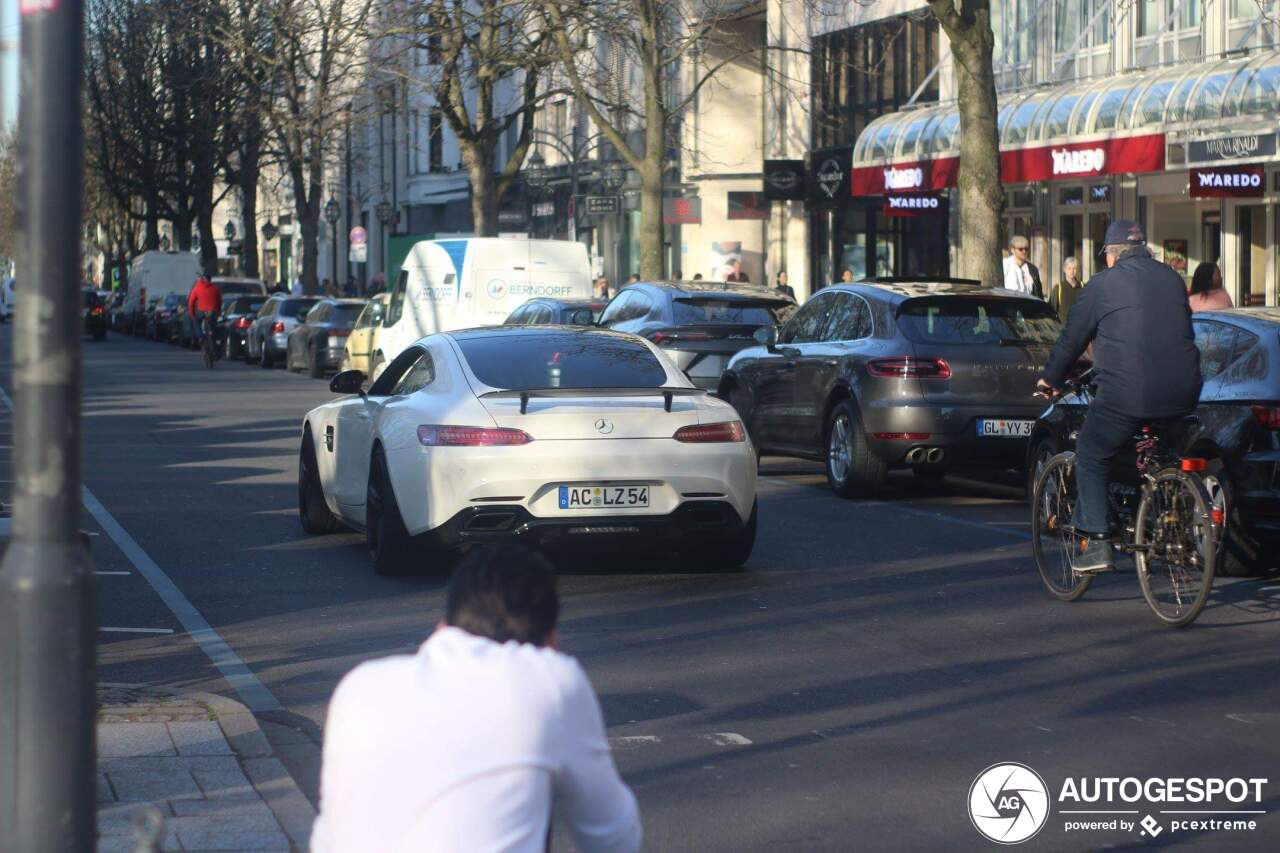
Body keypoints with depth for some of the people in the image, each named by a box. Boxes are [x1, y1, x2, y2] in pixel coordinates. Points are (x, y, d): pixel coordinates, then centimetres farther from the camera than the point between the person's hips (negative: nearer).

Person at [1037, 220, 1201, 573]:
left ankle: (1095, 542, 0)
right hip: (1182, 394, 5)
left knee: (1091, 457, 9)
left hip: (1127, 393, -5)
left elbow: (1072, 338, 7)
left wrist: (1051, 379, 23)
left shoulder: (1103, 284, 1)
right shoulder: (1172, 279, 16)